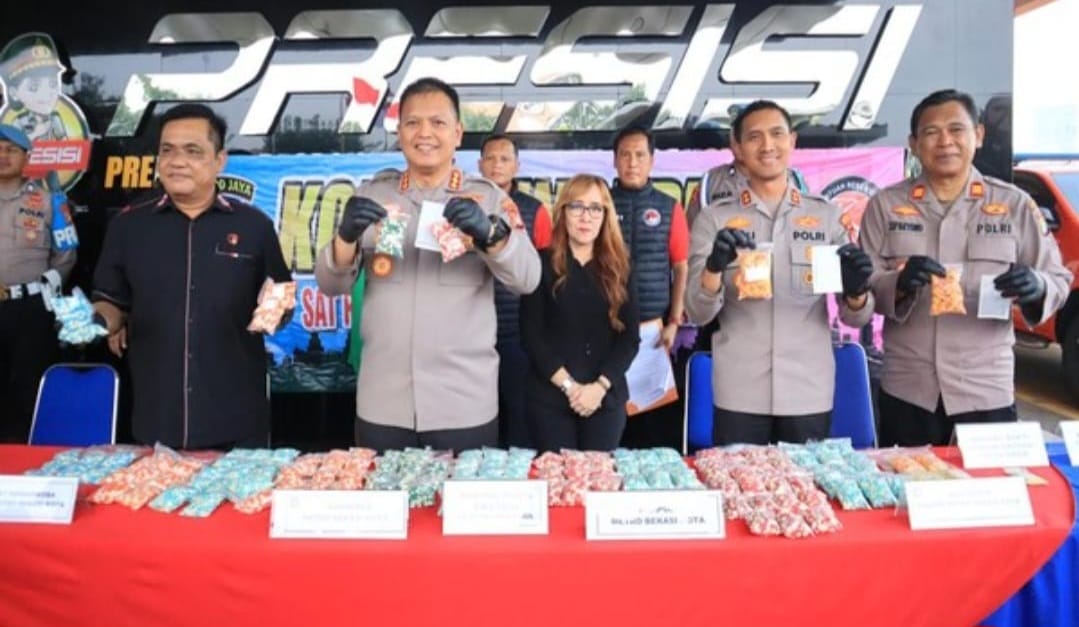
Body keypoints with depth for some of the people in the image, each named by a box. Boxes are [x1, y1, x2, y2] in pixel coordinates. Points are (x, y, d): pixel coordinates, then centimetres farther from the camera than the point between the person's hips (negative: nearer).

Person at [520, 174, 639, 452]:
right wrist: (568, 385, -12)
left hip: (606, 397, 2)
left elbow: (630, 337, 3)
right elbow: (531, 335, -5)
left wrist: (600, 386, -10)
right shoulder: (542, 264, 0)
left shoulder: (619, 268, 8)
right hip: (550, 397, -2)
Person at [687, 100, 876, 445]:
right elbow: (698, 314, -4)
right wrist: (715, 267, -23)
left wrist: (856, 291, -16)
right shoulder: (714, 217, 2)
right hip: (739, 395, -1)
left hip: (809, 393, 1)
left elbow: (856, 317, 6)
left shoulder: (825, 214, 5)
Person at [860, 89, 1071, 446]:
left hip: (988, 390, 0)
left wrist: (1036, 286, -18)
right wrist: (899, 283, -22)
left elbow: (1058, 279, 5)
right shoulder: (885, 205, 1)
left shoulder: (1015, 204, 2)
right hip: (906, 391, 0)